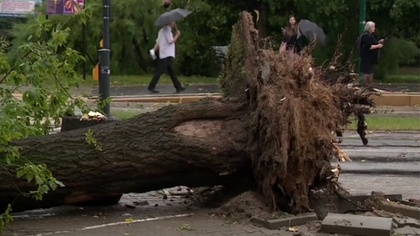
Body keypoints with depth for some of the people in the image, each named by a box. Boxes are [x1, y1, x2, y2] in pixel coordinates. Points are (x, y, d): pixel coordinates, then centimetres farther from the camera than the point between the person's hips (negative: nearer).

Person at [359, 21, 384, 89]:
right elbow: (368, 47, -23)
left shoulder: (370, 35, 16)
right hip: (367, 58, -11)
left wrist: (378, 42, 10)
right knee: (367, 72, -9)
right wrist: (378, 46, -16)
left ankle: (369, 86, 16)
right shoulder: (366, 36, -16)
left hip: (371, 58, 11)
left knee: (371, 72, 11)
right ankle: (366, 87, -6)